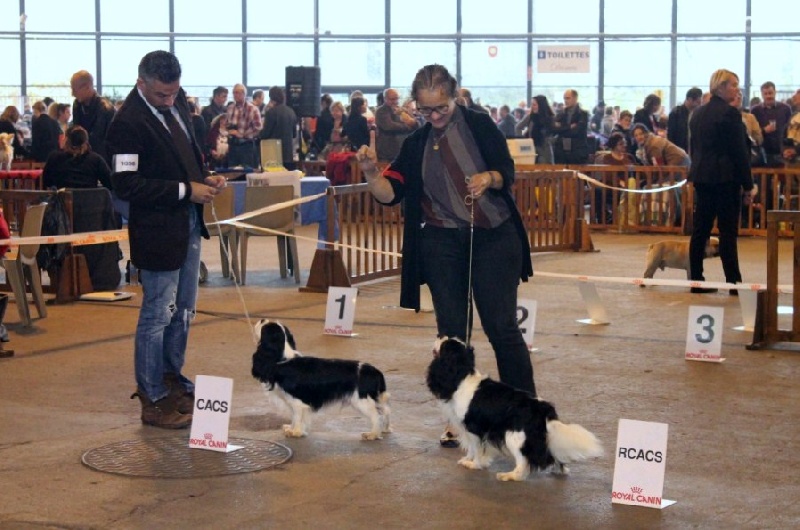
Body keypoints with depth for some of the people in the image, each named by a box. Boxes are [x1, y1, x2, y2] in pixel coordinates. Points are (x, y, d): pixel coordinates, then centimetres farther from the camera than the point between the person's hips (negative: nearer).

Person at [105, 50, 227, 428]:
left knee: (183, 311, 19)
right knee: (157, 315, 1)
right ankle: (153, 400, 12)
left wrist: (204, 179, 0)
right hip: (158, 230, -8)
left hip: (188, 225, 9)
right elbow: (126, 185, -22)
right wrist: (185, 191, -21)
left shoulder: (177, 103, 5)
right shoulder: (128, 123, -20)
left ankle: (173, 380, 34)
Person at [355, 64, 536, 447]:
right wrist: (370, 171, -17)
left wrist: (489, 178, -24)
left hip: (493, 236, -3)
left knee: (501, 325, -4)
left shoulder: (479, 125, 1)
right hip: (442, 242, 3)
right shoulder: (416, 144, 9)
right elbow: (389, 193, 2)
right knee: (451, 330, 6)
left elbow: (507, 170, -3)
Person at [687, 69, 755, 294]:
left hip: (702, 176, 7)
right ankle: (733, 282, -2)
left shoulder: (698, 113, 12)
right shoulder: (729, 113, -12)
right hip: (726, 178, -7)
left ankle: (696, 280, 9)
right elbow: (739, 151, -12)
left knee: (700, 229, 7)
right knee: (728, 231, -4)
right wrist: (748, 184, -8)